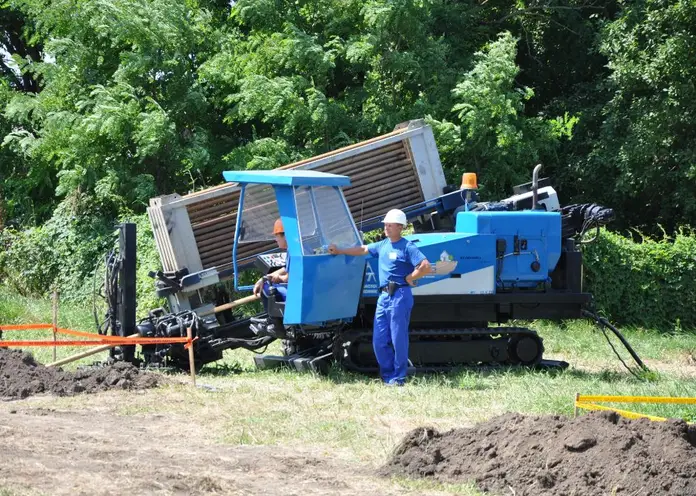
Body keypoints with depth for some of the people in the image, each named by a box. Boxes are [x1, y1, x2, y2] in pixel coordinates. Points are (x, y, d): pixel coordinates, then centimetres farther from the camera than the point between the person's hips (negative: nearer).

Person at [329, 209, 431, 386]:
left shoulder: (407, 247, -8)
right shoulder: (383, 245, 16)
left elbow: (426, 267, -17)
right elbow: (363, 250, 30)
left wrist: (409, 278, -10)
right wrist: (339, 251, 32)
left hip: (400, 296, -8)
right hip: (384, 296, 8)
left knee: (398, 339, -5)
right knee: (379, 341, 6)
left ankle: (398, 378, 0)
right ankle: (387, 375, 16)